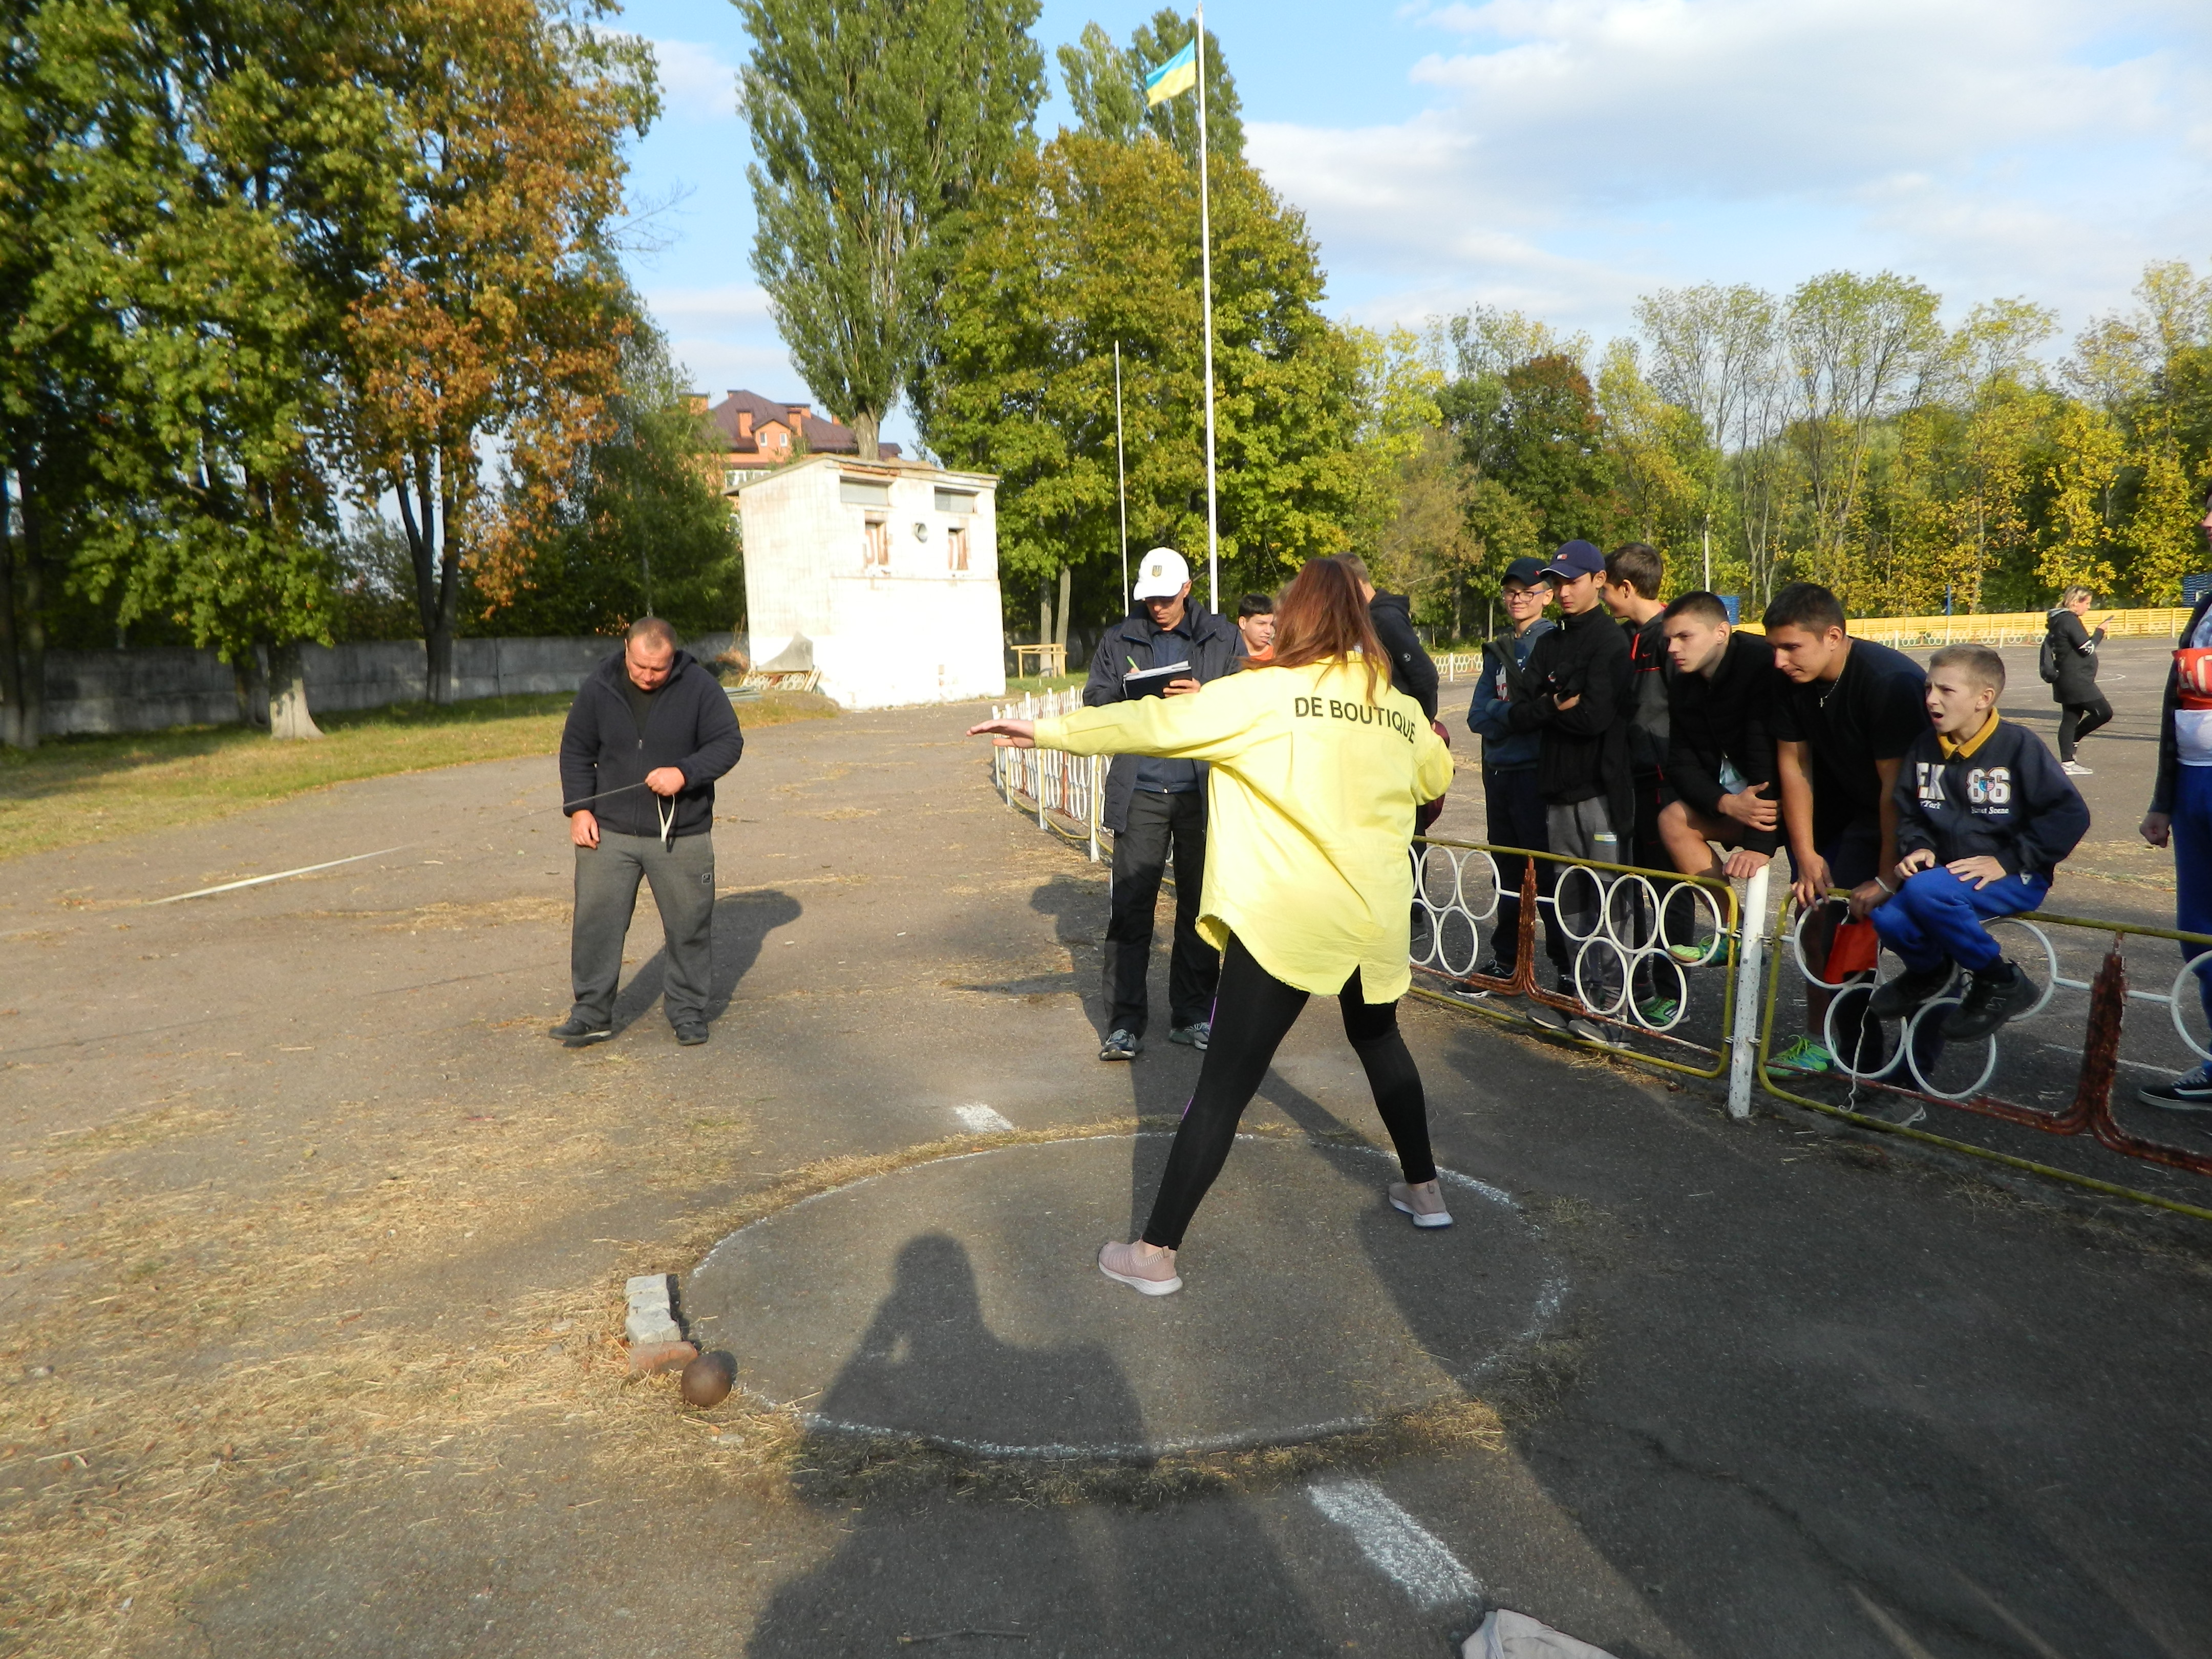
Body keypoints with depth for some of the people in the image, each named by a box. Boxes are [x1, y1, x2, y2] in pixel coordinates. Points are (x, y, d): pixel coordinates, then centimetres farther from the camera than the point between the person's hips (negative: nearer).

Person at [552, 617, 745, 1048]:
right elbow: (575, 750, 9)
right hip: (608, 833, 1)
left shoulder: (700, 688, -7)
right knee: (595, 920, 1)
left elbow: (729, 742, -6)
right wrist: (579, 809, -1)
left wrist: (685, 774, -22)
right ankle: (592, 1013, 14)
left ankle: (688, 1011, 22)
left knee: (689, 926, 6)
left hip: (682, 835, -1)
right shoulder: (599, 688, -1)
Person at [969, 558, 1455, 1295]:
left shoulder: (1264, 695, -8)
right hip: (1376, 917, 6)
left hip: (1283, 920, -5)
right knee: (1378, 1040, 31)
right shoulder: (1402, 710, 7)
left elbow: (1153, 723, -10)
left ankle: (1156, 1252, 2)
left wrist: (1045, 729, -5)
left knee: (1224, 1083, -3)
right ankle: (1423, 1188, 41)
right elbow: (1437, 778, 27)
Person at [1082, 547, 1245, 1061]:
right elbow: (1093, 701, 6)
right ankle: (1124, 1023, 3)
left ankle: (1191, 1015, 19)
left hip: (1204, 790, 0)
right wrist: (1126, 697, -14)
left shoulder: (1222, 638, 7)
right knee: (1130, 906, -3)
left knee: (1200, 903, 8)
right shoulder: (1119, 642, 10)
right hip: (1140, 792, 0)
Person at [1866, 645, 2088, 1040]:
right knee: (1889, 918, -24)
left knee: (1926, 890, -34)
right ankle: (1929, 968, 14)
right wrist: (1917, 848, -6)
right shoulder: (1924, 747, 4)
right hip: (1944, 871, 5)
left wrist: (2007, 860, -19)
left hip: (2015, 879, -5)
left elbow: (2071, 814, -13)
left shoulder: (2017, 745, -11)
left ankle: (2001, 982, -11)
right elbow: (1908, 813, 15)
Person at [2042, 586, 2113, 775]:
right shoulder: (2071, 620, -15)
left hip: (2065, 679, 10)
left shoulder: (2058, 620, 14)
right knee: (2104, 712, -6)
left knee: (2070, 718, 10)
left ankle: (2067, 763, 10)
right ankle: (2073, 740, 5)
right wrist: (2100, 632, -4)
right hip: (2076, 680, -10)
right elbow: (2087, 648, -17)